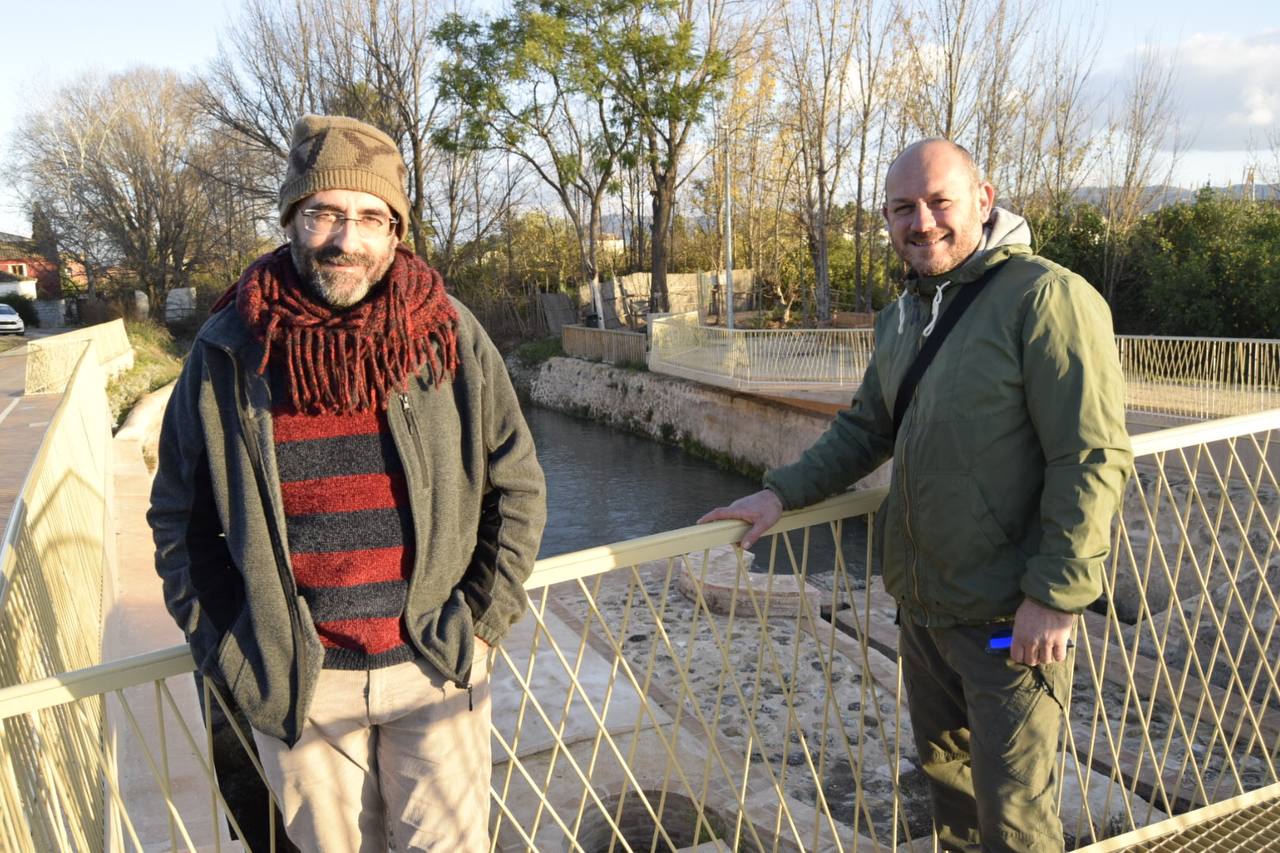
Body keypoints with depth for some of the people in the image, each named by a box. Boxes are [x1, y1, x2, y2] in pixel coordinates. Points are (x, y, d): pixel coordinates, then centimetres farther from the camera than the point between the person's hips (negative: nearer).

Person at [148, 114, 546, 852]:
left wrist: (482, 620, -2)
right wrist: (227, 652, 2)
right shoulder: (230, 352, -4)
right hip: (295, 682, 1)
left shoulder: (449, 335, -6)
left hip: (433, 669, 0)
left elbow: (517, 488, 1)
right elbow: (180, 520, 6)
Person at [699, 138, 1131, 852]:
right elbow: (865, 430, 18)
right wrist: (782, 492, 6)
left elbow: (1094, 457, -20)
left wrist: (1056, 594, -21)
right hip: (921, 606, 8)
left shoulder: (1047, 297, -17)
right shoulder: (902, 317, 9)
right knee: (946, 775, 23)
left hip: (1011, 620, -7)